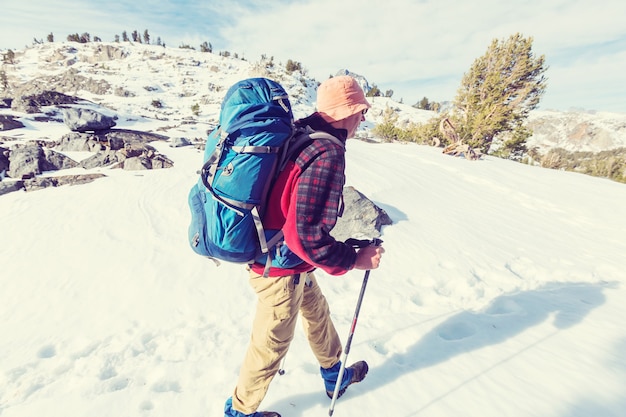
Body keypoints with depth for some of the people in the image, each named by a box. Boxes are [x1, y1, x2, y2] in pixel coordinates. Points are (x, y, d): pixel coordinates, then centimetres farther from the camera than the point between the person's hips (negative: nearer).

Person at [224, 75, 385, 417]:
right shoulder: (328, 154, -27)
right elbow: (308, 235, -31)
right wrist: (354, 259, -18)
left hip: (267, 247, 9)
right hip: (281, 268, -9)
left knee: (316, 310, 28)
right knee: (271, 345, 15)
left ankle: (334, 375, 54)